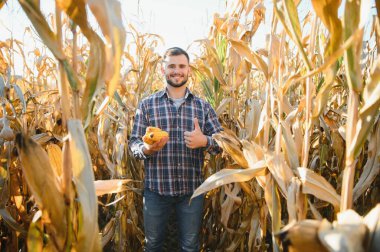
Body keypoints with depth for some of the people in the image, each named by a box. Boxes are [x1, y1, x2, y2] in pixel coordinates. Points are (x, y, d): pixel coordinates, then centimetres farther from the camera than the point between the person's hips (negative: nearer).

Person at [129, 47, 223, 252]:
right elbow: (133, 143, -1)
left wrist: (204, 141, -18)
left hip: (192, 189, 1)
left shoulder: (203, 106, 4)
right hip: (156, 188, 0)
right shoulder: (147, 104, 0)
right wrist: (147, 148, -24)